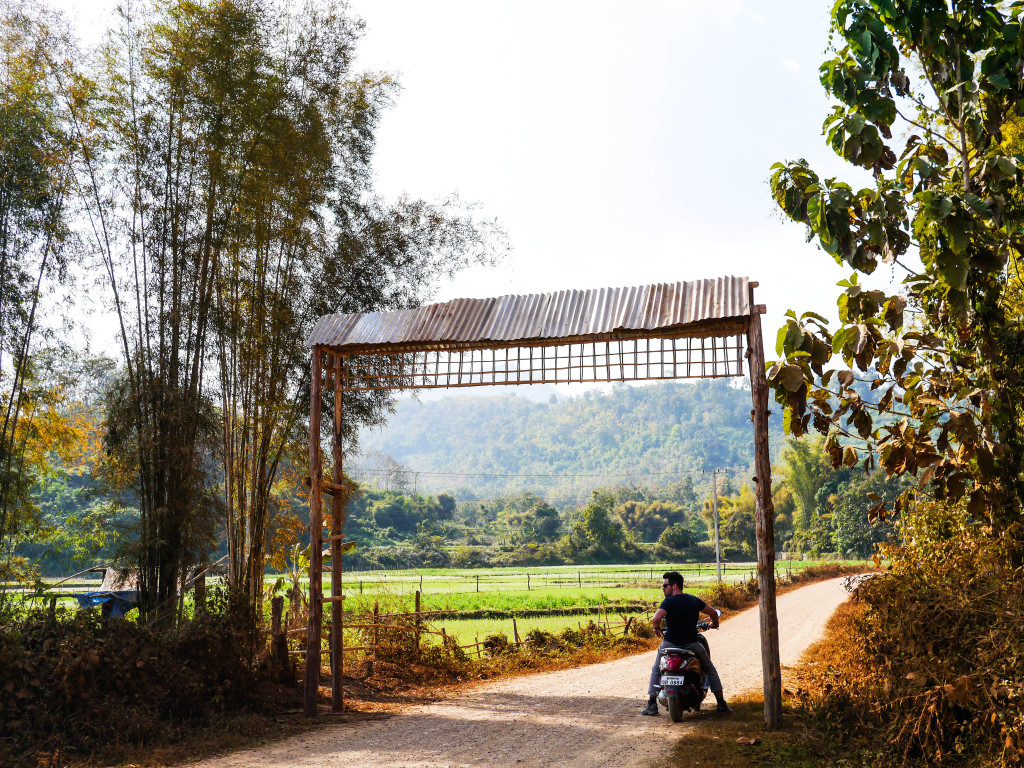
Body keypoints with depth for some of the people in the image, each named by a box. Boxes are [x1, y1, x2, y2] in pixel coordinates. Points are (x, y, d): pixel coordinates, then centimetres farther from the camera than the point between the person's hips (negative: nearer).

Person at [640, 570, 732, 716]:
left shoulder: (669, 602, -13)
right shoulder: (694, 600, 3)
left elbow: (656, 618, -29)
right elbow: (714, 613, 11)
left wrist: (657, 628, -7)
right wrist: (714, 623, 32)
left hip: (670, 643, -3)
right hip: (692, 643, 3)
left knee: (656, 671, 21)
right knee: (710, 669, 24)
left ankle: (651, 705, 14)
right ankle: (722, 704, 19)